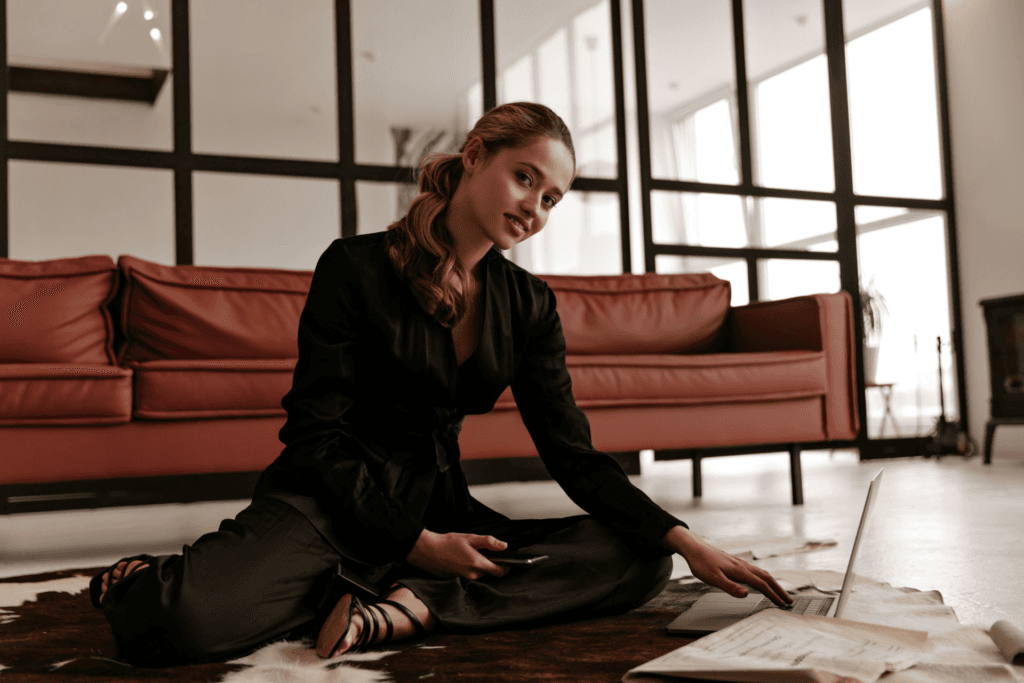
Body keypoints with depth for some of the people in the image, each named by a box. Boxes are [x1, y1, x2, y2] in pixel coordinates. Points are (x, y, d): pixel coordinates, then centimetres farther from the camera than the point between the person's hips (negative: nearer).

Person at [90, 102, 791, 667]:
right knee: (189, 619, -38)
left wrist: (687, 540, -10)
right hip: (326, 505, -6)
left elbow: (575, 454, 2)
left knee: (641, 559, -16)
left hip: (440, 507, 6)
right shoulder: (357, 268, -7)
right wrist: (418, 544, -17)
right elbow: (319, 435, -9)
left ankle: (410, 605, -25)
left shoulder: (529, 306, 6)